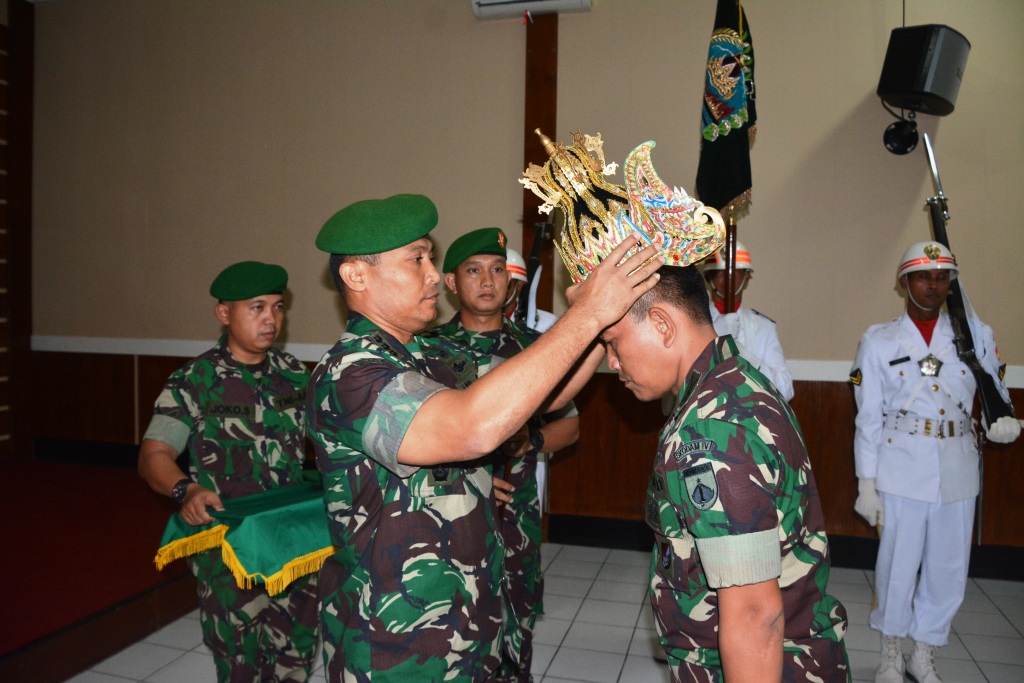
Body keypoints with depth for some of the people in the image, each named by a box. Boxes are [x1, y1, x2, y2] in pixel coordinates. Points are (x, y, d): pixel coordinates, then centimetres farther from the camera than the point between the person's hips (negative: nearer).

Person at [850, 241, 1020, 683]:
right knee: (898, 565, 4)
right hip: (901, 468, -3)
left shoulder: (976, 335, 6)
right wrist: (866, 484, -3)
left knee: (949, 570, 11)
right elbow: (868, 418, -2)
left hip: (958, 469, 3)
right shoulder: (878, 341, -1)